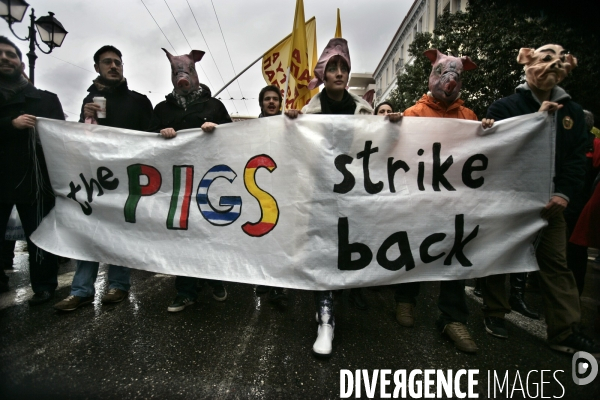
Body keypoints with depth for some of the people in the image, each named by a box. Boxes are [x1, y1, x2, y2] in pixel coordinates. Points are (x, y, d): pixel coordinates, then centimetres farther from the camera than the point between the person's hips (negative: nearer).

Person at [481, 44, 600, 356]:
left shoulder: (572, 111, 12)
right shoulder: (505, 106, -2)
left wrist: (564, 193, -10)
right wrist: (537, 118, -18)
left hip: (548, 201, 4)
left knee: (556, 264, 4)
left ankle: (565, 332, 13)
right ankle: (494, 314, 22)